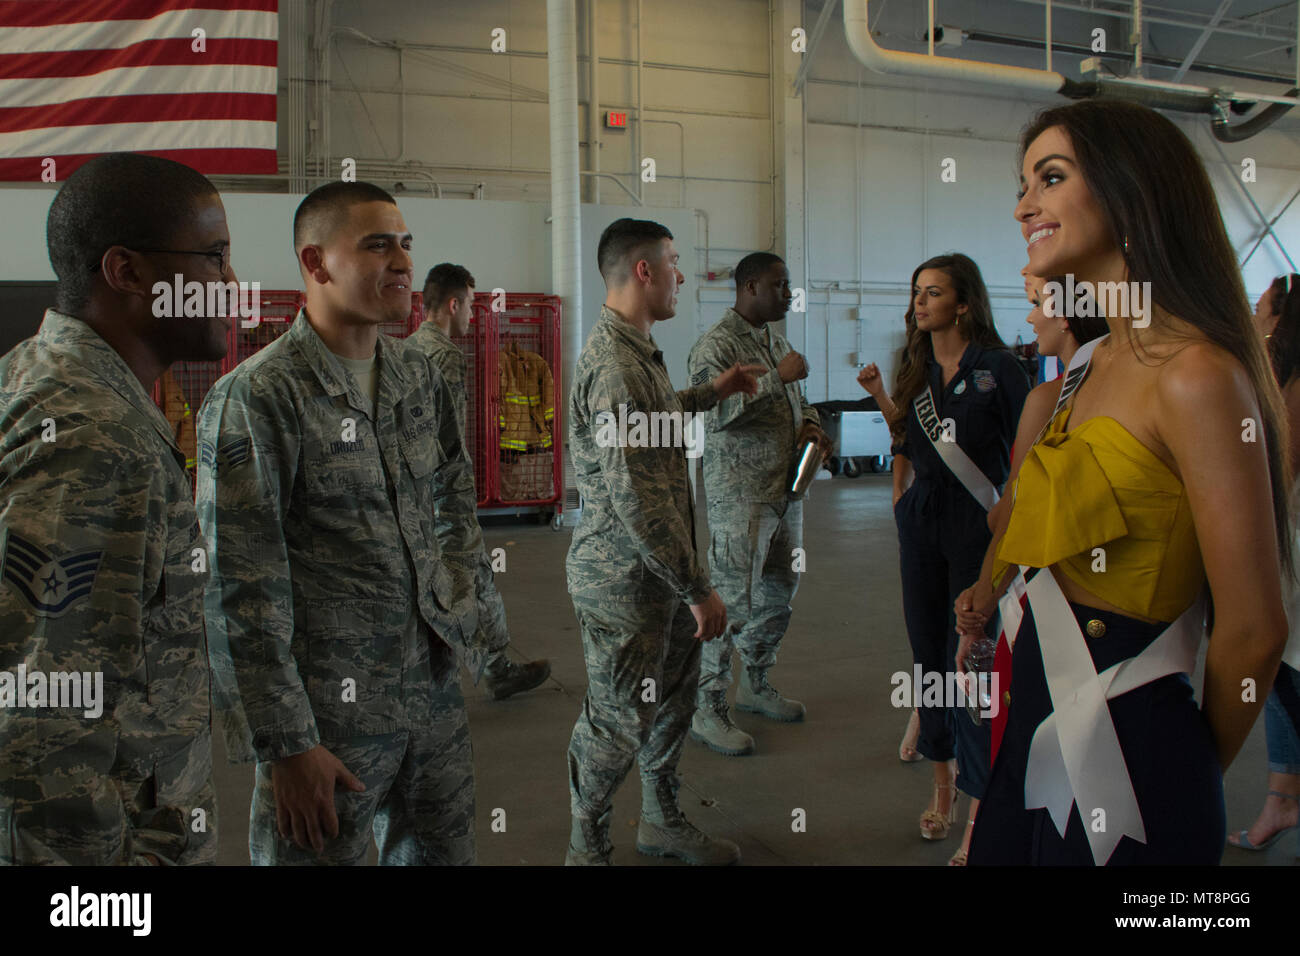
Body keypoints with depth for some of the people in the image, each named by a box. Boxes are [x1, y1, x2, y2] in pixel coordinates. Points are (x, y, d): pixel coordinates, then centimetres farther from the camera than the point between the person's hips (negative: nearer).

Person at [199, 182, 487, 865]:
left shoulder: (420, 377, 5)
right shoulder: (255, 398, -16)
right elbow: (239, 593, -16)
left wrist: (451, 592, 11)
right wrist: (285, 746, -16)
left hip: (434, 693, 6)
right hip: (328, 717, -6)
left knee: (444, 855, 20)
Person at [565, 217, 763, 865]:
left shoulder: (636, 350, 9)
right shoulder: (614, 365, -25)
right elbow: (637, 501, -28)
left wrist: (712, 392, 29)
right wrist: (698, 587, -21)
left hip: (661, 570, 10)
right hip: (624, 579, -10)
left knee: (673, 696, 22)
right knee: (618, 720, 5)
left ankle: (662, 822, 41)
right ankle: (587, 848, 26)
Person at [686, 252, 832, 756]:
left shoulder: (778, 341, 16)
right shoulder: (716, 345, -12)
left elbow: (797, 400, 26)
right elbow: (717, 409, -26)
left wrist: (810, 423, 4)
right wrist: (778, 376, -24)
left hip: (786, 488, 9)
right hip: (739, 495, -9)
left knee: (778, 595, 16)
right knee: (731, 602, -7)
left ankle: (755, 685, 33)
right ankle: (706, 709, 4)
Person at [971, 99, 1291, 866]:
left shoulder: (1195, 373, -19)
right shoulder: (1102, 362, 9)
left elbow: (1254, 629, -17)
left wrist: (1192, 770, -1)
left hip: (1125, 744, -8)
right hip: (1045, 724, 8)